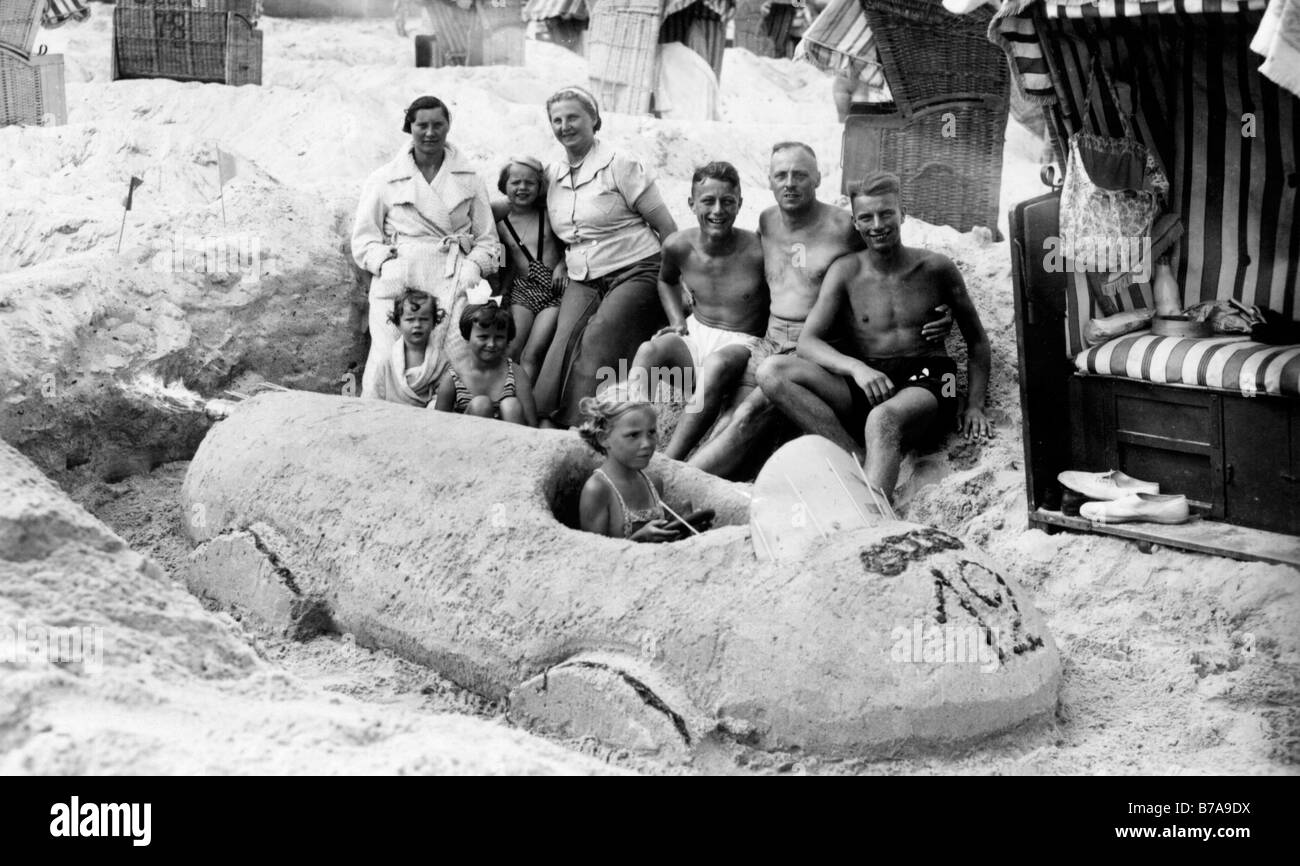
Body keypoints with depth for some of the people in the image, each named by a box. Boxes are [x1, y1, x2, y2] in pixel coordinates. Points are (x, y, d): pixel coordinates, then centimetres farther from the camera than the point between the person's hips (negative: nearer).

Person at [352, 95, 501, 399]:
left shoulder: (468, 179, 18)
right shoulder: (384, 180, 13)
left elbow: (487, 237, 18)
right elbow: (364, 238, 11)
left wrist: (473, 266, -2)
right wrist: (387, 262, -7)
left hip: (452, 284, 1)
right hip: (397, 283, 0)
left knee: (456, 362, -17)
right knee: (387, 360, -13)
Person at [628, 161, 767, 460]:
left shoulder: (756, 252, -16)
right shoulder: (679, 245, -3)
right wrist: (678, 321, 6)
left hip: (741, 343, -4)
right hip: (695, 334, 4)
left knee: (717, 365, -38)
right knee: (648, 350, -27)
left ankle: (670, 462, -43)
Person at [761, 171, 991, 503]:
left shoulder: (936, 268, 5)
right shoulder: (846, 272, 6)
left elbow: (976, 340, 16)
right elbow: (808, 341, -3)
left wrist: (975, 404, 3)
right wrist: (856, 368, -23)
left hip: (925, 379, -3)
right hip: (862, 385, 3)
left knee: (883, 419, -40)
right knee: (772, 373, -22)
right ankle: (859, 460, -33)